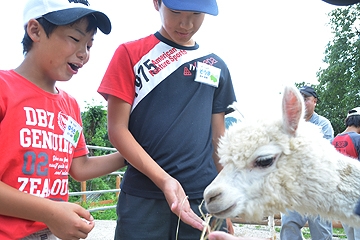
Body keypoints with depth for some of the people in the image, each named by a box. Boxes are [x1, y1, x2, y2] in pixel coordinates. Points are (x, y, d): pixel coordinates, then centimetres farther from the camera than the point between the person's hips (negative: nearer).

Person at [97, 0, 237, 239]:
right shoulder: (131, 53, 0)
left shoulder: (217, 67, 9)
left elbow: (218, 139, 12)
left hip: (205, 199, 3)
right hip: (143, 199, -2)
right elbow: (117, 128, -6)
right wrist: (164, 180, -16)